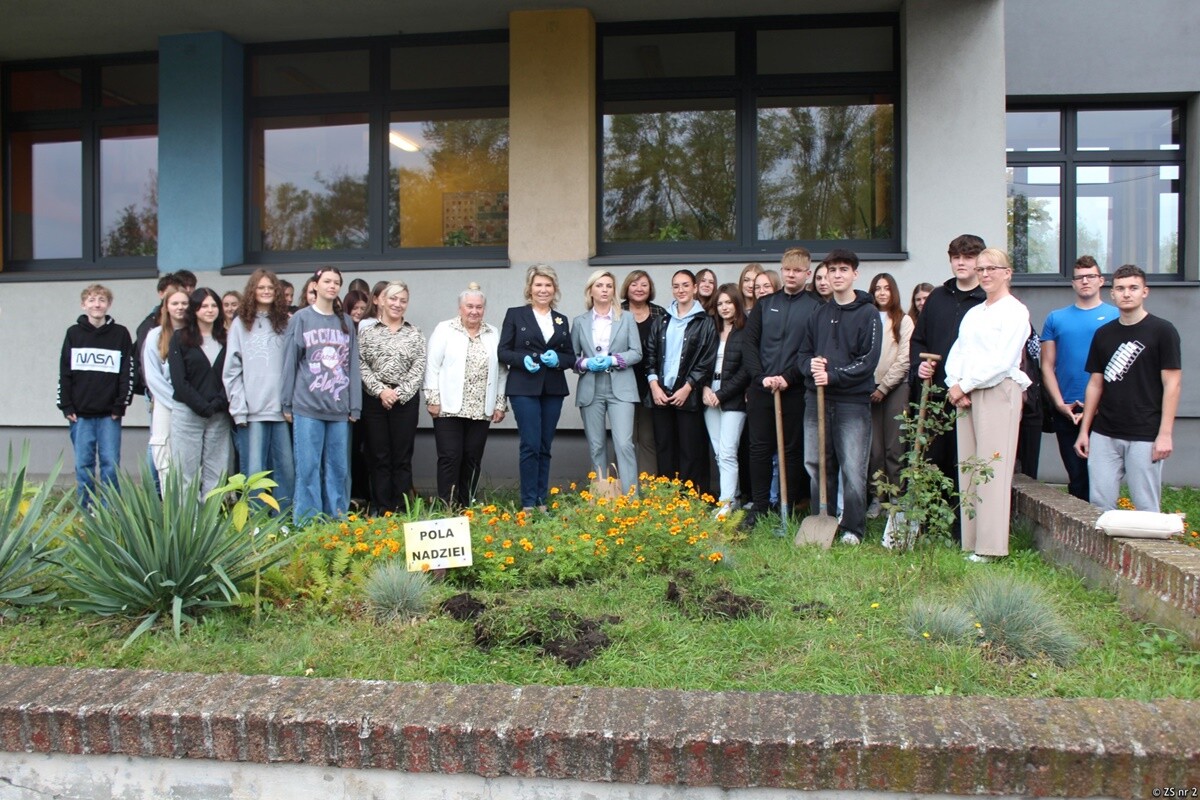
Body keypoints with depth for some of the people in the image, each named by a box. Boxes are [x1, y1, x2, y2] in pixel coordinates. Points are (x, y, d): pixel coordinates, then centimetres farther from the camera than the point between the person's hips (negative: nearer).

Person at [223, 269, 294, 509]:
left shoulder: (284, 324, 14)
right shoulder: (241, 324, 8)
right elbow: (231, 370, 2)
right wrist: (239, 408, -7)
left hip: (281, 408, 2)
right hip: (252, 410, -2)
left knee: (287, 468, 3)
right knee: (254, 471, -3)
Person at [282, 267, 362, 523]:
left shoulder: (346, 322, 12)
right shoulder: (301, 318, 3)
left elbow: (352, 366, 11)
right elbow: (290, 362, 3)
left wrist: (355, 406, 7)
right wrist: (287, 404, 0)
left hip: (339, 408, 3)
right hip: (307, 406, -3)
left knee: (338, 468, 6)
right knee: (308, 468, -2)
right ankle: (306, 523, 4)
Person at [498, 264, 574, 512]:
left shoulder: (562, 320, 14)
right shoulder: (515, 314, 3)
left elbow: (570, 356, 13)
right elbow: (503, 351, 0)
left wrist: (558, 359, -9)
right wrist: (523, 359, -18)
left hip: (553, 390, 4)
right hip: (525, 388, -4)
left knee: (545, 447, 7)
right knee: (531, 445, -8)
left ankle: (542, 501, 13)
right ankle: (528, 503, -1)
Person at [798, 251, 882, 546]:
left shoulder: (868, 313, 0)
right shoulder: (818, 314, 15)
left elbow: (868, 360, -8)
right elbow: (804, 352, 15)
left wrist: (833, 375, -16)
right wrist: (811, 367, -8)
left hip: (853, 401, -5)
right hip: (816, 399, 5)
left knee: (853, 469, -3)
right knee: (814, 465, 8)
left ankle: (853, 528, 8)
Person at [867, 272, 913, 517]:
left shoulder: (903, 320, 3)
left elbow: (904, 360, -3)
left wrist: (883, 387, -6)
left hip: (896, 387, -2)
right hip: (870, 388, 2)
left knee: (894, 446, -3)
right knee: (874, 447, 3)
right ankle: (877, 496, 10)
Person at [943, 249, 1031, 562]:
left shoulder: (1015, 311, -3)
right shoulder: (973, 313, 21)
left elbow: (1001, 360, -13)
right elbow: (957, 352, 14)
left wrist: (965, 385, -11)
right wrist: (954, 383, -3)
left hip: (998, 392, -7)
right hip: (965, 394, 7)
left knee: (992, 468, -8)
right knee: (967, 468, 5)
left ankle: (990, 547, -6)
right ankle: (971, 541, 10)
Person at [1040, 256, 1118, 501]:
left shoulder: (1116, 316, 3)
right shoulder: (1056, 318, 9)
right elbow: (1047, 366, 6)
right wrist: (1061, 404, -5)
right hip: (1065, 412, 2)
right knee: (1076, 476, 8)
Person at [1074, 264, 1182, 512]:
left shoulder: (1162, 331, -1)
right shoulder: (1103, 333, 11)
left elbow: (1172, 384, -5)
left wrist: (1165, 434, -12)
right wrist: (1084, 430, 10)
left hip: (1145, 436, -4)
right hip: (1104, 435, 4)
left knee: (1146, 508, 0)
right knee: (1099, 504, 2)